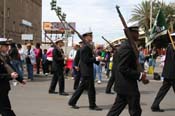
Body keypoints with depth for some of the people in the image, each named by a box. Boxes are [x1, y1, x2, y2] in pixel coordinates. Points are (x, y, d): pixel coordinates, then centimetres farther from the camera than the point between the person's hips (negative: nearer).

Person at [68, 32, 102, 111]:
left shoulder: (87, 47, 15)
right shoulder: (85, 48, -17)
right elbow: (86, 60, -22)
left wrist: (97, 59, 6)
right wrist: (96, 59, -19)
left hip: (86, 71, 10)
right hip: (87, 71, -10)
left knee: (82, 87, 15)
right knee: (91, 89, -1)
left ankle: (72, 102, 21)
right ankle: (92, 105, 9)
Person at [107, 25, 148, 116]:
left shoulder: (124, 45, 12)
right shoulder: (128, 47, -20)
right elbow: (123, 68, -25)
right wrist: (139, 75, -22)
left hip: (122, 85, 10)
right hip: (128, 86, -10)